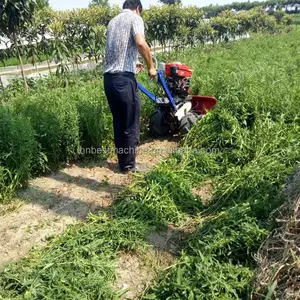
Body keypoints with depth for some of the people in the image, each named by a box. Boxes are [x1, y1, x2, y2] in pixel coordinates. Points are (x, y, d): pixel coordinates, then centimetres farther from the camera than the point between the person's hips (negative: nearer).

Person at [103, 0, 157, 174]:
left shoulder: (113, 21, 23)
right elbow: (141, 43, -19)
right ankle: (128, 165, 12)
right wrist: (151, 66, -6)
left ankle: (122, 161, 25)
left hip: (109, 78, 8)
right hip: (124, 78, -8)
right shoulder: (135, 18, 0)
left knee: (119, 122, 15)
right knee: (131, 124, 2)